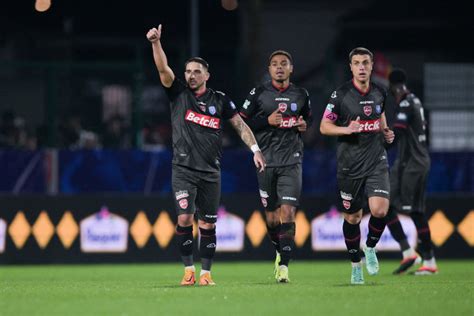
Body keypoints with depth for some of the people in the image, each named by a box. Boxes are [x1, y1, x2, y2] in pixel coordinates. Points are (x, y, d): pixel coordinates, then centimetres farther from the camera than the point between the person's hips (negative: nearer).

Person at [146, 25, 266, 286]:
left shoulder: (219, 100, 6)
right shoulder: (178, 94, 3)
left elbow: (240, 124, 10)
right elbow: (163, 69, -9)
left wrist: (255, 150, 1)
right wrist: (156, 43, -23)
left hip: (210, 171, 2)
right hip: (183, 169, -2)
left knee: (207, 224, 4)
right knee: (184, 217, -15)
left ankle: (206, 272, 12)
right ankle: (188, 269, -5)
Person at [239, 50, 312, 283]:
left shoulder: (301, 95, 8)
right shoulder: (258, 93, 2)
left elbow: (308, 117, 25)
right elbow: (242, 122, 1)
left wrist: (305, 125, 2)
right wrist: (268, 121, -12)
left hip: (291, 160, 0)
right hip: (266, 160, 0)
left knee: (288, 213, -13)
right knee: (272, 215, 6)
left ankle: (284, 265, -15)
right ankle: (280, 252, 33)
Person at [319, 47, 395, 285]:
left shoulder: (379, 93, 5)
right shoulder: (341, 95, -8)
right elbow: (324, 126, -6)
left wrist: (386, 132, 7)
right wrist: (347, 129, -22)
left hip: (376, 162, 2)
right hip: (349, 165, -2)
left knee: (380, 210, -16)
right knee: (352, 217, 6)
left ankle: (370, 248, 12)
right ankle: (356, 265, 23)